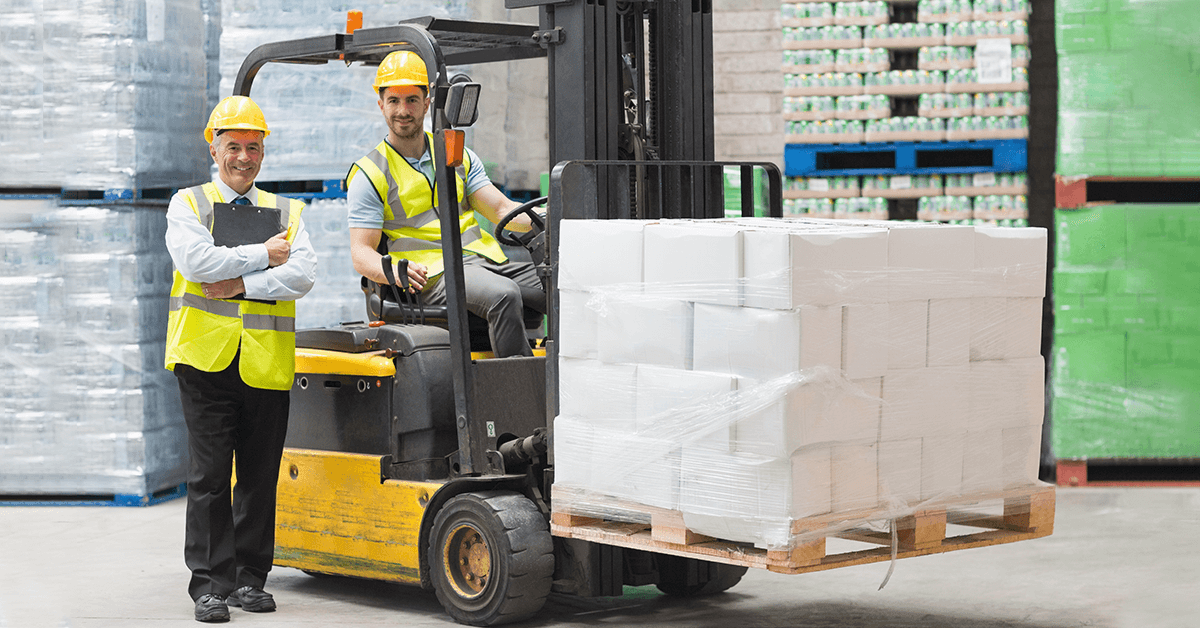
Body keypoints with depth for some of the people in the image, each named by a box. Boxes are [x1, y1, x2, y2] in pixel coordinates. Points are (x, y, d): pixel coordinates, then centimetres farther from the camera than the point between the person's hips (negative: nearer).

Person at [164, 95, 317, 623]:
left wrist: (242, 285, -12)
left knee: (260, 476, 6)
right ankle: (210, 584, 1)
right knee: (210, 476, -3)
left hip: (267, 362, 3)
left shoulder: (288, 213, 15)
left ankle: (250, 578, 16)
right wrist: (264, 255, -7)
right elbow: (197, 262, -11)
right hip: (206, 359, -3)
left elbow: (303, 274, -2)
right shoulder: (188, 205, 8)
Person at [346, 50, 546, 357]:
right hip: (434, 272, -5)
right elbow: (361, 253, -2)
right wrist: (394, 271, -25)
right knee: (505, 295, -35)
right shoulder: (369, 175, 4)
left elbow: (502, 209, 13)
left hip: (487, 261, 5)